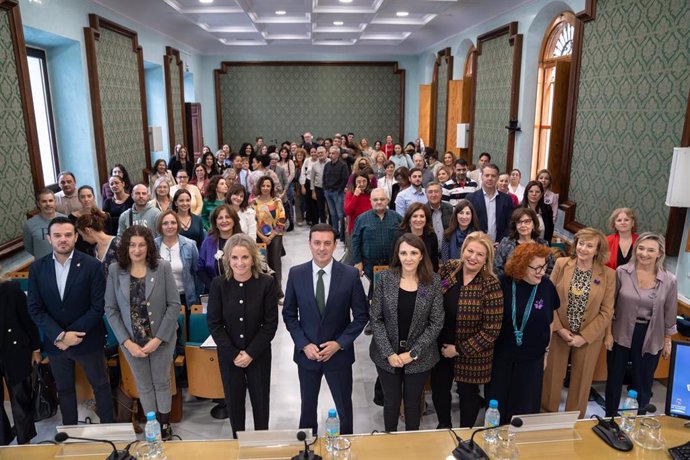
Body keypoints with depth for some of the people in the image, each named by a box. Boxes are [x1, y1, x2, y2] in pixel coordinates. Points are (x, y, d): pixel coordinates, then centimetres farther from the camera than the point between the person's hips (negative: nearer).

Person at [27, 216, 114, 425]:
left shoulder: (92, 266, -13)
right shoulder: (37, 268, -3)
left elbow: (98, 307, -14)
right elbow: (35, 309, -4)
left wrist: (70, 334, -17)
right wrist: (59, 335, -15)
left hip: (87, 340, -3)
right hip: (55, 342, 3)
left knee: (101, 386, 12)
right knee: (64, 390, 19)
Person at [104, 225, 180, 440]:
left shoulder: (163, 267, -12)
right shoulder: (115, 270, -7)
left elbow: (174, 305, -11)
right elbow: (110, 309, -5)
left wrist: (158, 338, -16)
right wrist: (127, 342, -11)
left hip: (161, 339, -1)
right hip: (132, 341, 1)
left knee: (162, 383, 15)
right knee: (144, 386, 16)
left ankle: (165, 426, 33)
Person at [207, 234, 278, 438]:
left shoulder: (266, 283, -14)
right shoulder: (218, 284, -10)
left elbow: (271, 323, -10)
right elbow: (214, 323, -6)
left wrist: (251, 353, -14)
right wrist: (233, 354, -11)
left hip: (259, 354, -1)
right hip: (228, 355, 1)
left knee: (261, 401, 13)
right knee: (234, 401, 14)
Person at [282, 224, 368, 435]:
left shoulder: (351, 274, -12)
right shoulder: (296, 274, -8)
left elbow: (361, 315, -5)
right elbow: (289, 314, 0)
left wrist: (340, 343, -13)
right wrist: (304, 345, -11)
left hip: (339, 353, -1)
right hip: (306, 353, 1)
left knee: (344, 406, 16)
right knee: (308, 405, 20)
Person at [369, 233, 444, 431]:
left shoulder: (433, 281, -10)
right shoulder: (385, 278, -10)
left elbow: (436, 323, -7)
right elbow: (375, 318, -8)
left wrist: (413, 353, -12)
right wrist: (388, 353, -14)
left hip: (419, 356, 0)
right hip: (387, 355, 0)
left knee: (413, 402, 18)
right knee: (391, 401, 17)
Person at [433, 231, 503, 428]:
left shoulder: (491, 286, -21)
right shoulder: (448, 268, -9)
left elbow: (491, 330, -19)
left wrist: (459, 350, -16)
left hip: (470, 354, -4)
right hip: (441, 346, 4)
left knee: (467, 393, 17)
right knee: (438, 389, 21)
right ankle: (444, 426, 50)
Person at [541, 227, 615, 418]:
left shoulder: (608, 274, -8)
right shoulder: (561, 264, -7)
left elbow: (606, 312, -6)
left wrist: (584, 336, -11)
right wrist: (559, 328, -10)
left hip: (589, 337, 0)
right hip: (559, 332, 0)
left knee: (581, 381, 13)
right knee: (552, 376, 11)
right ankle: (546, 416, 32)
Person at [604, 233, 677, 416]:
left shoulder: (669, 280, -10)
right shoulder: (622, 272, -11)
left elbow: (669, 314, 1)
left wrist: (667, 341, 6)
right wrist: (608, 333, -4)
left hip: (650, 339, 0)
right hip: (621, 334, 0)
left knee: (643, 383, 16)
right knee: (614, 379, 15)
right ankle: (610, 419, 35)